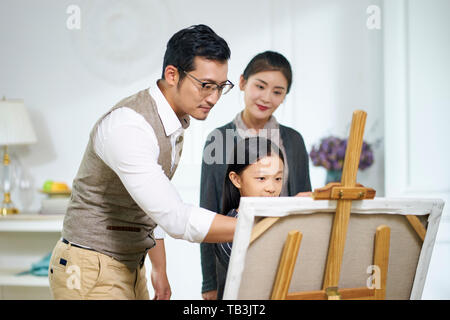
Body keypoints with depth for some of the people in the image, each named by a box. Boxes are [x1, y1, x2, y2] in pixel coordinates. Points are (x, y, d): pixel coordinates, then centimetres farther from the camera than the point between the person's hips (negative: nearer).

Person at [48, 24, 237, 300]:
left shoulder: (177, 121, 5)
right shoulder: (127, 127, -27)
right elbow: (177, 220, -34)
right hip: (92, 271, -9)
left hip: (131, 266, 9)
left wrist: (160, 270, 17)